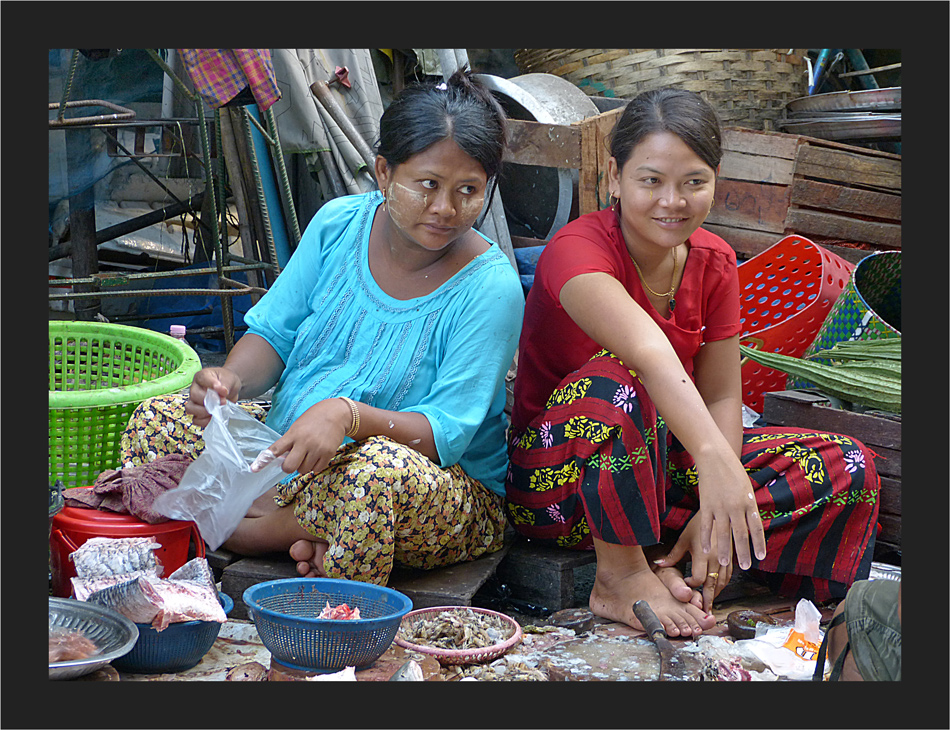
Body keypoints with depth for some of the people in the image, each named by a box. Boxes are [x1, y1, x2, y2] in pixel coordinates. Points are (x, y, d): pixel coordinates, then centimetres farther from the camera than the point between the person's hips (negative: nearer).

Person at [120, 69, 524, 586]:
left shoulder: (489, 287, -17)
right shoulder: (339, 223, -2)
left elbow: (446, 433, -21)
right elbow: (273, 333, 4)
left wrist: (348, 415, -40)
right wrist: (232, 381, -20)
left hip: (450, 490, -5)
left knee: (382, 469, -41)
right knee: (156, 422, -9)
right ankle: (313, 534, -18)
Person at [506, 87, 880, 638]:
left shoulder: (715, 262, -1)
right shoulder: (577, 249, -22)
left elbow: (721, 395, -4)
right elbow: (648, 348, -41)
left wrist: (714, 512, -19)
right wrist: (714, 457, -57)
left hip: (661, 468, 6)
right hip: (559, 482, -6)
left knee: (847, 469, -9)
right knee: (617, 377, -38)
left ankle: (661, 560, -17)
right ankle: (620, 576, -23)